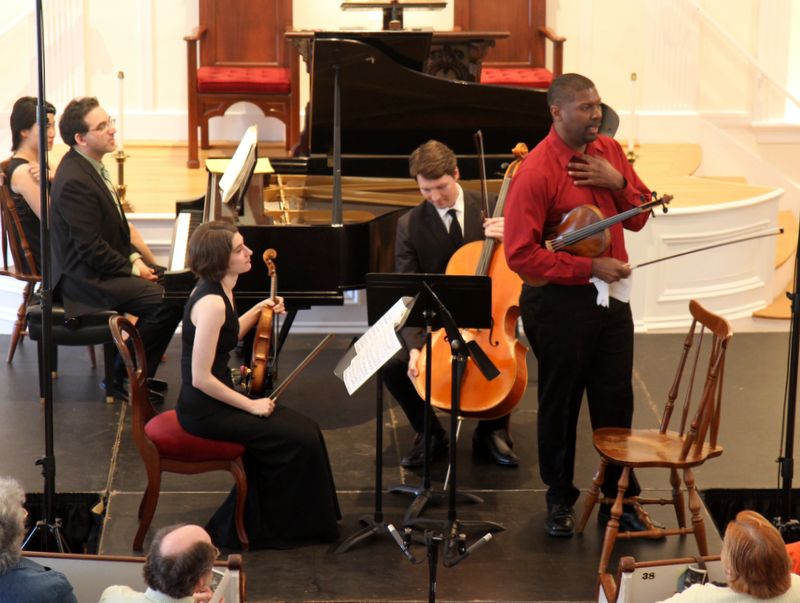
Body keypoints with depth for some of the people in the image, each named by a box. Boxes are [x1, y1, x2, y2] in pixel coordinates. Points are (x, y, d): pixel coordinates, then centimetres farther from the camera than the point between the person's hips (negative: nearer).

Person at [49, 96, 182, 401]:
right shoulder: (74, 181, -24)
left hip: (103, 265, 11)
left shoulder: (89, 165, 8)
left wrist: (133, 257, 4)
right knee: (167, 302, -21)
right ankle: (125, 378, -6)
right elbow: (90, 249, -24)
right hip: (85, 277, -10)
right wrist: (132, 268, -14)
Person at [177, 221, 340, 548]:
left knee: (304, 429, 6)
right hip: (204, 410, -10)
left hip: (216, 397, 10)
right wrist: (249, 404, -15)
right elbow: (201, 378, -25)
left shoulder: (217, 290, 5)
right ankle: (251, 529, 6)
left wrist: (258, 311, 10)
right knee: (298, 438, -9)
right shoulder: (211, 302, -24)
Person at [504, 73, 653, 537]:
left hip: (611, 295, 6)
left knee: (616, 399, 11)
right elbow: (521, 255, -19)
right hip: (560, 303, -5)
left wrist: (618, 182, -10)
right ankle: (560, 500, 26)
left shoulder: (609, 151, 4)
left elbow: (638, 217, 10)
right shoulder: (536, 172, -17)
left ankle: (619, 496, 25)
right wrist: (590, 267, -20)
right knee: (560, 402, 9)